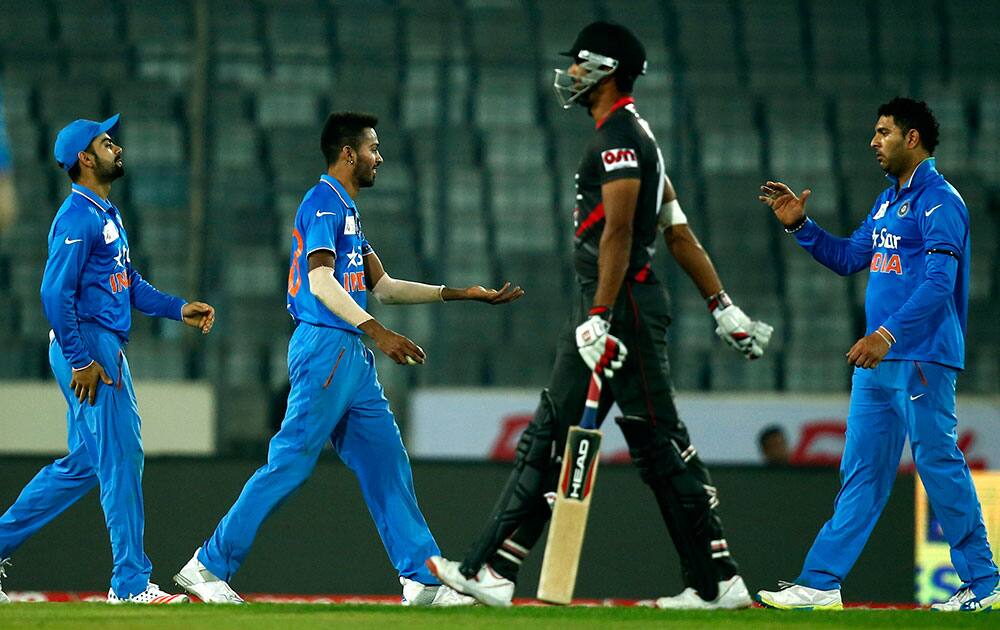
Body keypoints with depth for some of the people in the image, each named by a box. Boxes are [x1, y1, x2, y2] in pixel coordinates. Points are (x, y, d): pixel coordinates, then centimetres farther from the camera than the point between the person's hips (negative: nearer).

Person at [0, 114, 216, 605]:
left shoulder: (108, 215, 18)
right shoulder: (77, 217, -13)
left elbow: (130, 284, 23)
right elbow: (56, 293, -19)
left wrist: (178, 309, 11)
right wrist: (80, 362, -22)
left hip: (106, 349, 10)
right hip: (86, 346, -10)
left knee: (84, 463, 15)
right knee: (120, 457, -9)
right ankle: (131, 582, -8)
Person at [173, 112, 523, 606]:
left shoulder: (346, 210, 23)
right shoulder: (323, 203, -8)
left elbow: (383, 287, 25)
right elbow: (321, 282, -20)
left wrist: (463, 294, 23)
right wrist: (378, 332, -29)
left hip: (352, 358, 10)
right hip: (324, 347, -10)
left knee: (387, 464, 6)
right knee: (290, 463, -10)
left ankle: (424, 580, 5)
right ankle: (209, 566, -5)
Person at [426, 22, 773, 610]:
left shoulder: (620, 137, -13)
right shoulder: (634, 136, 20)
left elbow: (618, 232, -22)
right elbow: (679, 232, 19)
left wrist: (600, 318, -28)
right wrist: (723, 305, 18)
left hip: (623, 302, -11)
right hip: (610, 305, 11)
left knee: (662, 445, -7)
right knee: (550, 436, 8)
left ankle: (719, 583, -4)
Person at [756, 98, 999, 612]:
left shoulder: (939, 202, -12)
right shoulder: (888, 201, 18)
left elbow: (938, 283, -22)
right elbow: (848, 258, 27)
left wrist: (888, 333, -30)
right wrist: (799, 225, 14)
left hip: (922, 358, -9)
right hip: (877, 360, 9)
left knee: (939, 466, -6)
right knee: (861, 472, 7)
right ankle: (821, 584, 7)